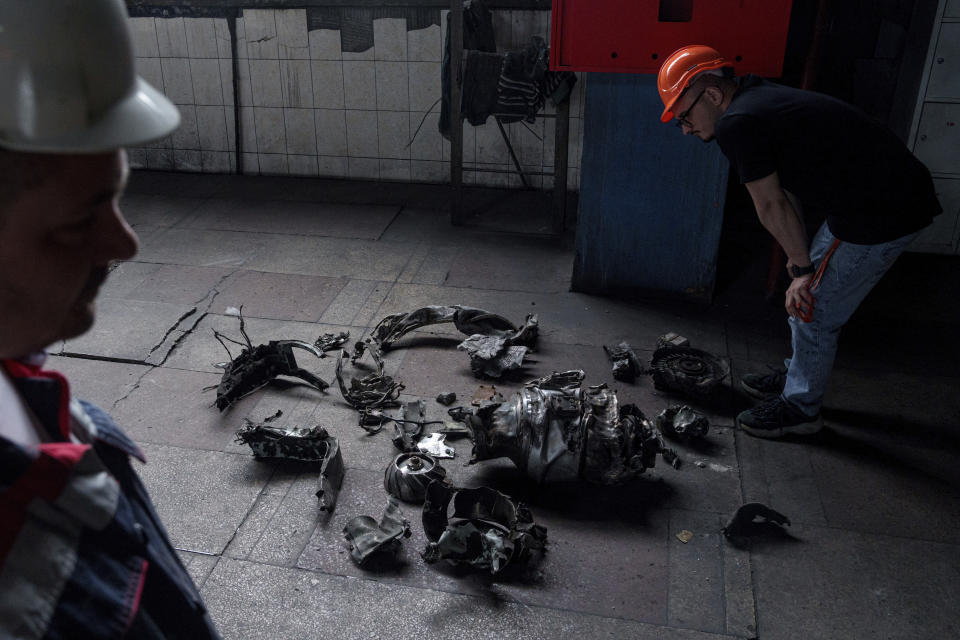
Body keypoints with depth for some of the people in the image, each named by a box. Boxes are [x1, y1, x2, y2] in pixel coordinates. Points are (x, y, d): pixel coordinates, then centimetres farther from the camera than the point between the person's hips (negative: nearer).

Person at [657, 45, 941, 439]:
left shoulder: (736, 124, -18)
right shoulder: (760, 98, 12)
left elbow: (772, 205, -12)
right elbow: (785, 193, 13)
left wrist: (802, 268, -1)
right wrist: (803, 263, 14)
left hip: (880, 215, -10)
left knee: (814, 312, 3)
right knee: (808, 294, 22)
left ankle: (800, 408, 21)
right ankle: (797, 377, 40)